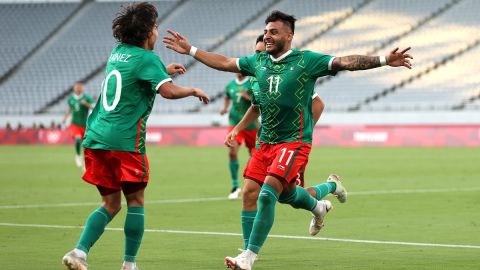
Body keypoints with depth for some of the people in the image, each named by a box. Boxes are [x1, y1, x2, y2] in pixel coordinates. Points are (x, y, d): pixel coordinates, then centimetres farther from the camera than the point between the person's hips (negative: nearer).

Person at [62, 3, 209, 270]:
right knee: (135, 201, 7)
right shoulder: (147, 58, -7)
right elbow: (168, 91, -20)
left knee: (111, 204, 12)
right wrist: (194, 91, -3)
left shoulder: (117, 54, 17)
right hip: (124, 140, -7)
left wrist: (164, 70, 41)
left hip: (96, 137, 7)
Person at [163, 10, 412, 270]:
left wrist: (384, 60, -28)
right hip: (266, 142, 6)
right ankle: (318, 206, 55)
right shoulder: (258, 61, 5)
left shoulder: (306, 61, -10)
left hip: (294, 142, -6)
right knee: (286, 193, 20)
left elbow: (345, 62, -18)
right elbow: (224, 62, 18)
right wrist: (190, 50, 18)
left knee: (268, 193, -18)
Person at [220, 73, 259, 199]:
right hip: (235, 123, 2)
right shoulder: (230, 85, 5)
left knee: (254, 154, 11)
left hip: (251, 125, -2)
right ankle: (235, 186, -12)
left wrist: (250, 97, -28)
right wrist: (225, 107, 6)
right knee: (232, 151, -19)